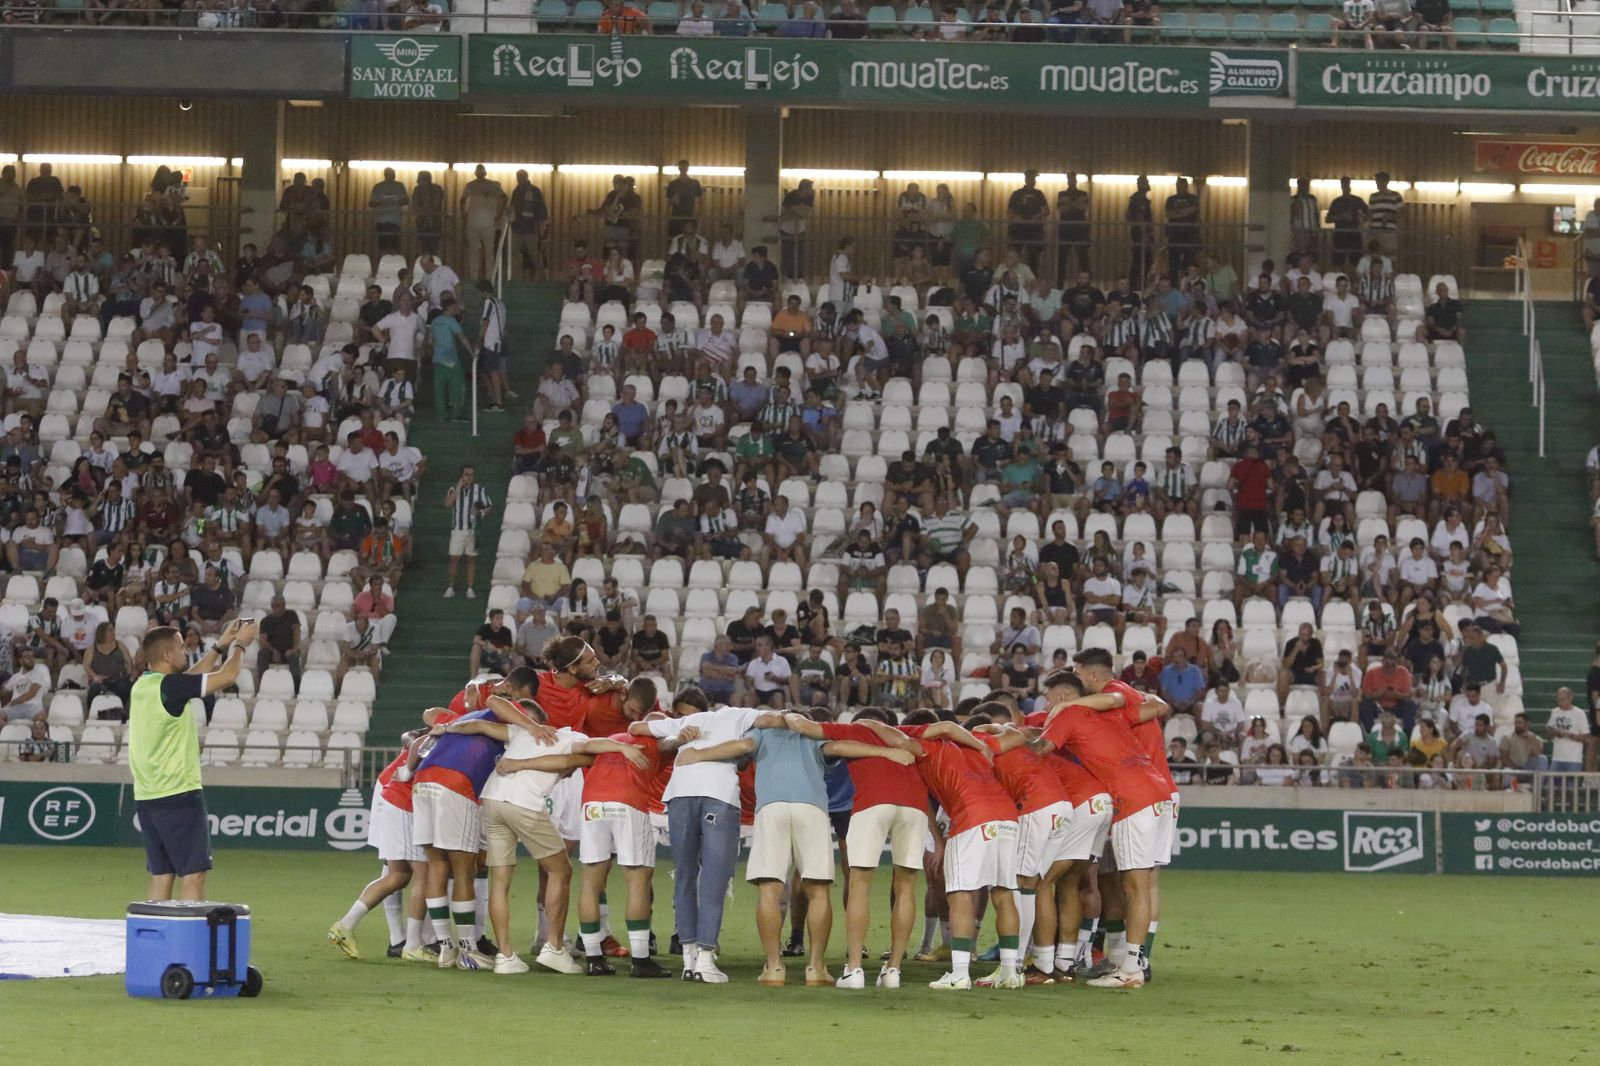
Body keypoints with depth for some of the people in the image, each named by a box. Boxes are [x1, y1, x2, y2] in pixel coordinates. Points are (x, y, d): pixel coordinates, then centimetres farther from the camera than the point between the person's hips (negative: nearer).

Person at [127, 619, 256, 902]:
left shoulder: (142, 686, 9)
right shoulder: (169, 686, -15)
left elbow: (190, 677, 25)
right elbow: (227, 676, -10)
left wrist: (221, 645, 25)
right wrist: (241, 644, 7)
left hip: (146, 799, 8)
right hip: (178, 794, -8)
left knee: (161, 877, 10)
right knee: (193, 876, -6)